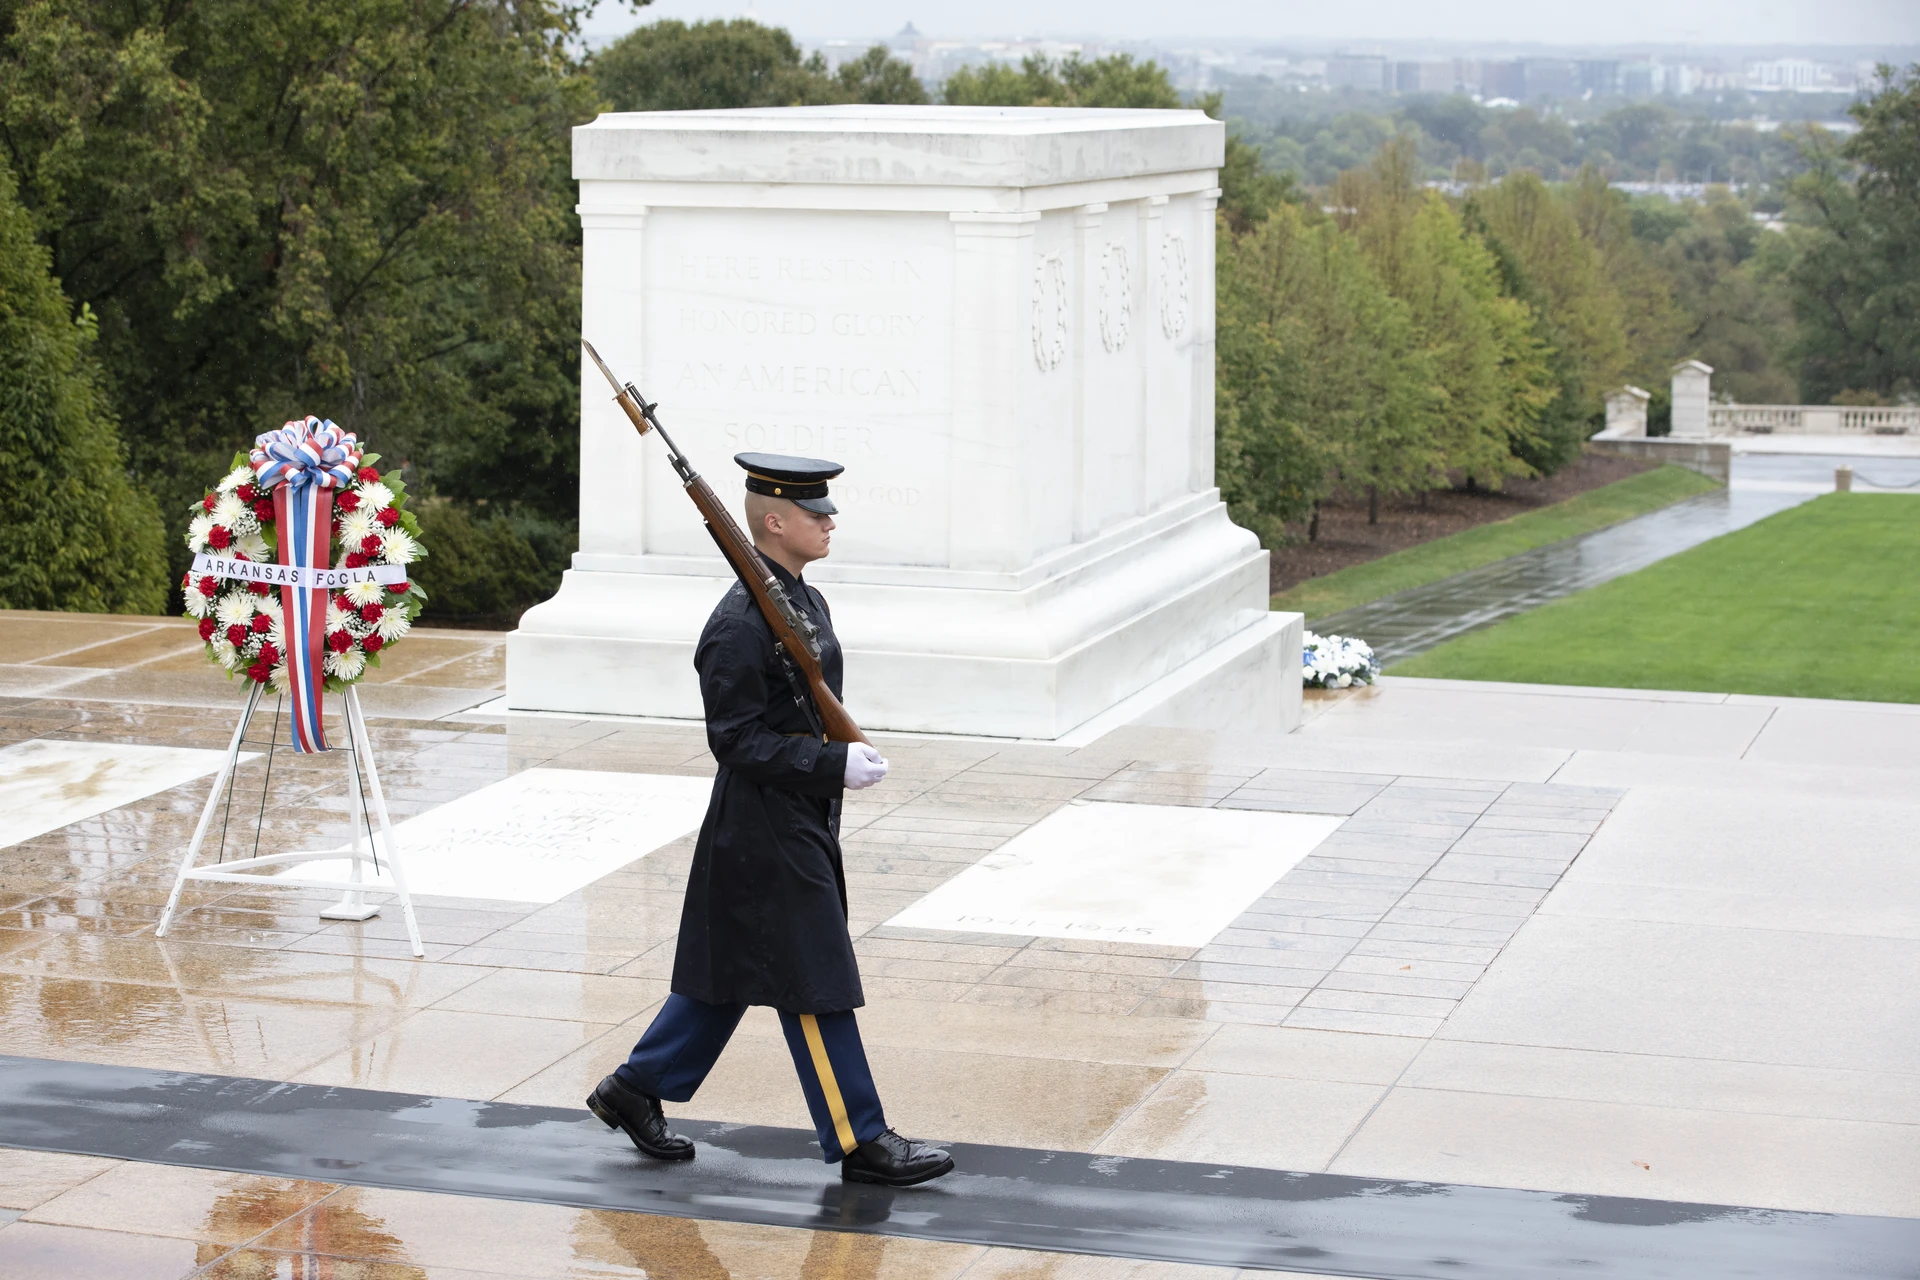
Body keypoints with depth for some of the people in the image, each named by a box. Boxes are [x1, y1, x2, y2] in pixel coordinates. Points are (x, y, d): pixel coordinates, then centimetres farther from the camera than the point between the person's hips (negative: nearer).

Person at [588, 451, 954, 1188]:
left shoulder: (804, 602, 10)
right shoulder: (739, 623, -20)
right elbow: (738, 741, -21)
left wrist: (847, 756, 12)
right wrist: (834, 765, -24)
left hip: (801, 821, 10)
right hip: (765, 831, -10)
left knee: (727, 972, 17)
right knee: (814, 984, -1)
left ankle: (635, 1090, 29)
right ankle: (860, 1143, 7)